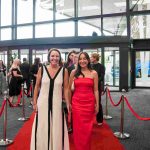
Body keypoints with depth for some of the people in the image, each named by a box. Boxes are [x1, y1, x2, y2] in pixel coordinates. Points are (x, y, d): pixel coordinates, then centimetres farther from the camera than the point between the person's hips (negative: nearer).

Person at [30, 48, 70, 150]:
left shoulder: (64, 71, -4)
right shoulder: (42, 69, -2)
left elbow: (66, 88, 0)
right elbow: (37, 87, 4)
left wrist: (68, 104, -1)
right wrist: (35, 102, 3)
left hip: (57, 103, 0)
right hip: (43, 103, 1)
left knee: (57, 129, 9)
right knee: (42, 129, 9)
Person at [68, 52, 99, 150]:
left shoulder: (94, 73, 2)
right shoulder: (74, 72, 3)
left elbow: (96, 90, 3)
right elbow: (69, 88, 8)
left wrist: (97, 104, 2)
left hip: (89, 103, 0)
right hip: (76, 102, 1)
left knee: (87, 128, 7)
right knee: (78, 127, 6)